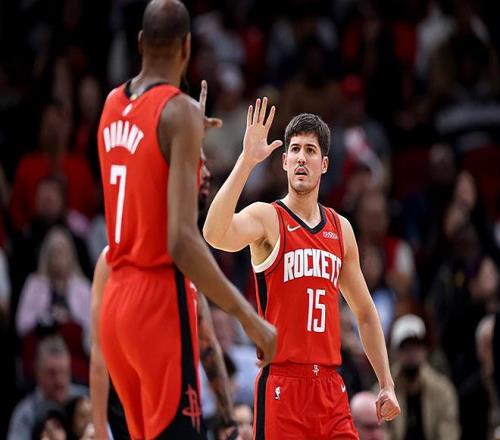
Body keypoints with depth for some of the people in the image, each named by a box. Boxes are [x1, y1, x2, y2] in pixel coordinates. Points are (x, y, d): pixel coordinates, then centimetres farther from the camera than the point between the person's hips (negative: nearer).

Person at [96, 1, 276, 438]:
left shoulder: (112, 105, 9)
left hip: (116, 299, 8)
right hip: (161, 301, -8)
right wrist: (249, 317, -20)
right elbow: (182, 242, -22)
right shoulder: (181, 112, -14)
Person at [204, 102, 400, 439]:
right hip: (282, 383, -5)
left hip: (331, 386, 5)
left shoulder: (341, 229, 14)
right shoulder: (267, 218, -3)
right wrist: (246, 161, -31)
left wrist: (387, 385, 15)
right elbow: (215, 234, -27)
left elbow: (365, 314, 21)